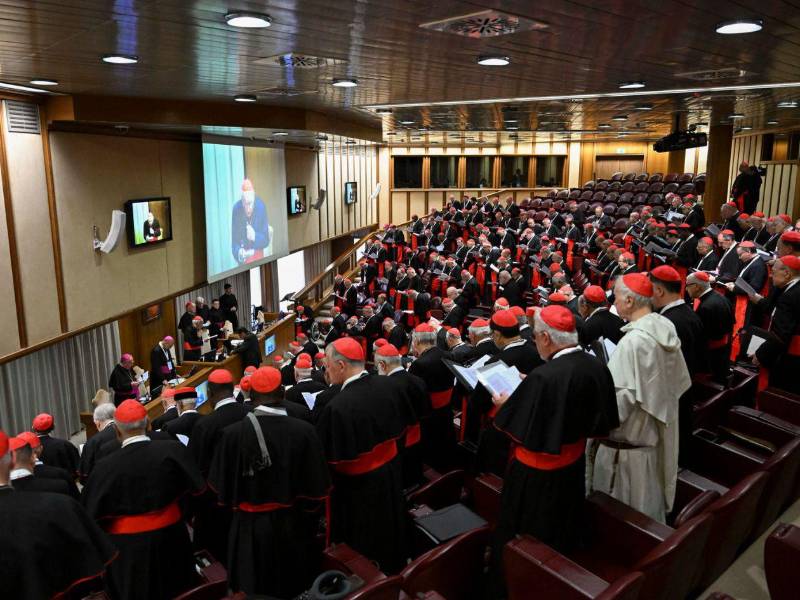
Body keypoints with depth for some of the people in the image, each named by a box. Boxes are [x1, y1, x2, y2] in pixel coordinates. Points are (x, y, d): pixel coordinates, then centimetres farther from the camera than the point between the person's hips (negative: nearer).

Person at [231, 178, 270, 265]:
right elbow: (234, 242, -9)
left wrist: (255, 237, -28)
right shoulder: (236, 209, -15)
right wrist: (239, 253, -30)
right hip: (243, 256, 0)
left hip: (258, 254, 0)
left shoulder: (261, 206, -16)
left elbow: (266, 240, -8)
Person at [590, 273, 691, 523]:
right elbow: (678, 381, 10)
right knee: (649, 498, 24)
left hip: (628, 443, -8)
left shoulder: (632, 341, -26)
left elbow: (620, 402, -26)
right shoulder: (665, 328, -1)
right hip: (655, 433, 8)